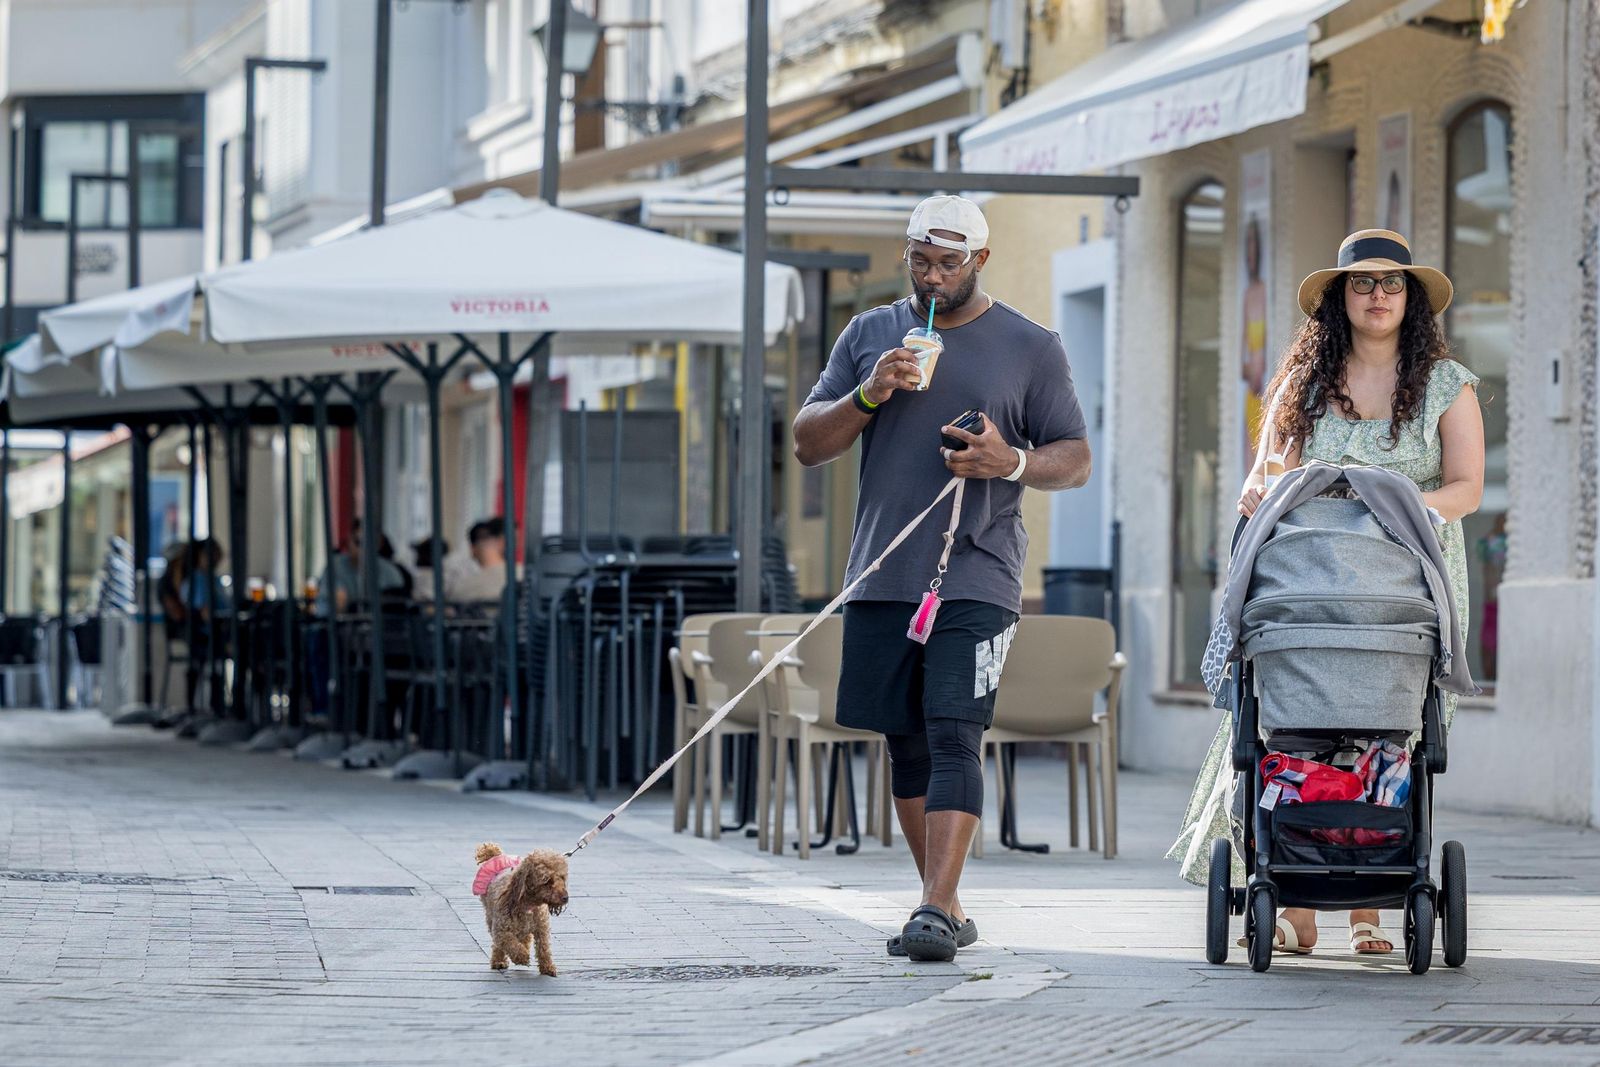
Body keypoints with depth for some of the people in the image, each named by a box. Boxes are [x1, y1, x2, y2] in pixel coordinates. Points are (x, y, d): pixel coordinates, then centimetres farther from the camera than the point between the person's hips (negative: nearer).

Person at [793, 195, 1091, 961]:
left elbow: (1076, 459, 6)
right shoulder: (870, 334, 12)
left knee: (954, 738, -15)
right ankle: (945, 904, 17)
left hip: (975, 578, -4)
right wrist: (868, 396, -9)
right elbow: (807, 444, 10)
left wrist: (1012, 463, -15)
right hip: (881, 576, 4)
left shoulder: (1030, 347, 5)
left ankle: (938, 910, -20)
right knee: (907, 746, 7)